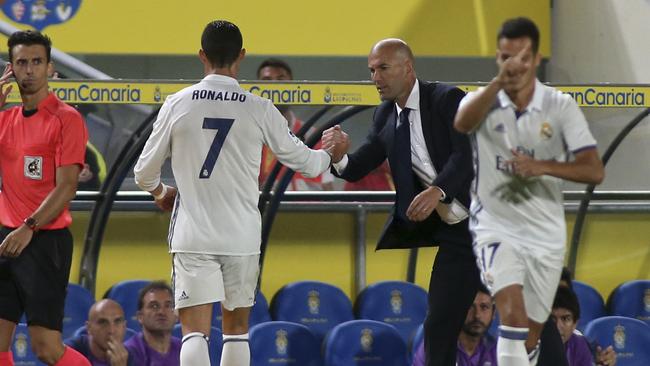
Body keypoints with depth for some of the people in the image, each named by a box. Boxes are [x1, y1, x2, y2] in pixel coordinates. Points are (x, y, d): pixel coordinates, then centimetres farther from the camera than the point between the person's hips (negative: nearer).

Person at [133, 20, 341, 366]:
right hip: (242, 236, 1)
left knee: (195, 331, -4)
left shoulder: (178, 104, -2)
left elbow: (144, 172, 5)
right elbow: (301, 159, 10)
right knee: (236, 329, 15)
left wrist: (160, 192, 28)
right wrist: (330, 154, 32)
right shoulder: (259, 109, -2)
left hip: (192, 236, -1)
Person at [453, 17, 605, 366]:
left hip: (546, 235, 3)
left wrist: (543, 167, -25)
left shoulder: (561, 107, -2)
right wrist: (499, 81, -42)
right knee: (513, 314, -25)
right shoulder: (483, 100, -4)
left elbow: (594, 171, -9)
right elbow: (462, 123, -29)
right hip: (495, 228, -3)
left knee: (530, 335, 11)